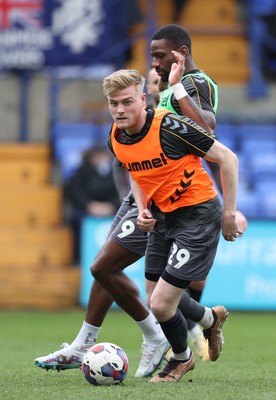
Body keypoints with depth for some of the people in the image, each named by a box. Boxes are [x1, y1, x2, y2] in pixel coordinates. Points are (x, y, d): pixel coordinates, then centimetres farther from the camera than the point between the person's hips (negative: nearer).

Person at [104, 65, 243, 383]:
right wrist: (142, 210, 1)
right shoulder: (116, 139, -3)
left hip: (198, 215, -7)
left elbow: (227, 158, -17)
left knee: (161, 305, -11)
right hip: (162, 216, 7)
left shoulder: (169, 127, -25)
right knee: (156, 301, 14)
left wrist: (229, 213, -13)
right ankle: (211, 318, 46)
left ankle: (181, 358, 21)